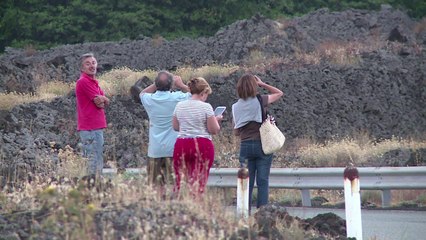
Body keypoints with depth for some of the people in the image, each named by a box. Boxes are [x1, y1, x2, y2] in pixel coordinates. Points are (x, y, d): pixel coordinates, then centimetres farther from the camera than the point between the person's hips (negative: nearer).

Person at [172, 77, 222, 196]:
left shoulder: (180, 106, 6)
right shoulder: (206, 107, -7)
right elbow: (214, 130, -6)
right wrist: (216, 120, 13)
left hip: (182, 144, 4)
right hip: (202, 145, -4)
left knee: (180, 181, 3)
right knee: (199, 182, -1)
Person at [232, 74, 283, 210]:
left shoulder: (236, 107, 3)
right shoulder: (260, 101, -7)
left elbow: (236, 132, 9)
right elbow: (279, 93, 9)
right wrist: (262, 84, 11)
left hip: (245, 146, 3)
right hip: (262, 145, -3)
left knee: (246, 182, 6)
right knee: (263, 181, 0)